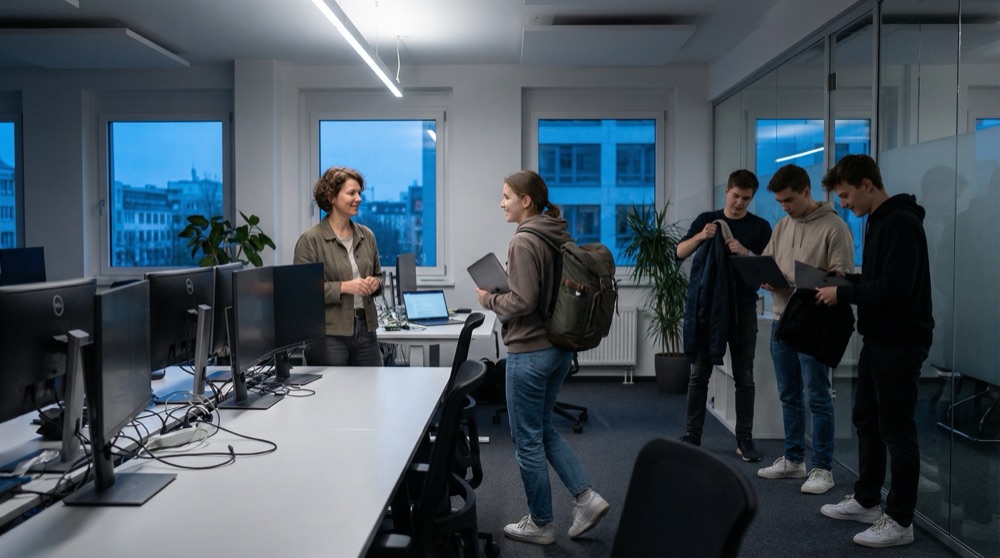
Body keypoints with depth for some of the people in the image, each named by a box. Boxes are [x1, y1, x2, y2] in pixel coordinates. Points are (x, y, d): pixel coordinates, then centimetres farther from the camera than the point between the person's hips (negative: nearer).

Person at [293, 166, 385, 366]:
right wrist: (343, 287, -19)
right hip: (329, 335, -5)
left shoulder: (366, 235, 10)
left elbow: (379, 275, 20)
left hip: (366, 330, 5)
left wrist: (375, 283, -3)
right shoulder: (311, 239, -7)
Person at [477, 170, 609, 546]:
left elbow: (522, 301, -23)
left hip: (529, 352, -9)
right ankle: (586, 498, 17)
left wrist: (489, 300, -6)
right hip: (559, 346, 9)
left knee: (527, 438, 6)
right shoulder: (561, 238, 8)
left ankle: (540, 524, 19)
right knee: (543, 427, 22)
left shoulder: (524, 241, -18)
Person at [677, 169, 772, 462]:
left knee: (744, 377, 4)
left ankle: (745, 439, 12)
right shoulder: (706, 219, 6)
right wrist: (700, 236, -21)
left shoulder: (760, 227, 5)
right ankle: (691, 436, 11)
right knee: (699, 374, 3)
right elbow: (680, 252, -3)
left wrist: (746, 253, -17)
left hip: (743, 308, 0)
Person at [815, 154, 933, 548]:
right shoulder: (878, 221, 14)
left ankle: (900, 522, 10)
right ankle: (866, 501, 31)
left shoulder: (900, 223, -17)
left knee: (896, 430, -1)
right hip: (877, 339, 10)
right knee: (866, 419, 17)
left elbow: (896, 287, -25)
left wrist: (843, 294, -17)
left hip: (900, 342, -10)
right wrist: (845, 281, 6)